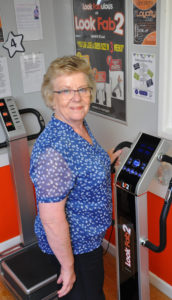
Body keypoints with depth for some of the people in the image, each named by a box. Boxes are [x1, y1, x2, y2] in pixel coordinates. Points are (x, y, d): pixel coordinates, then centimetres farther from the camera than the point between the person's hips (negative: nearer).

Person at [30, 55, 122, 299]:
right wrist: (68, 266, -20)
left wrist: (105, 160, 13)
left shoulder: (81, 126, -3)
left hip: (90, 237, 9)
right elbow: (51, 219, -29)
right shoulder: (53, 148, -34)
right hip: (72, 245, -9)